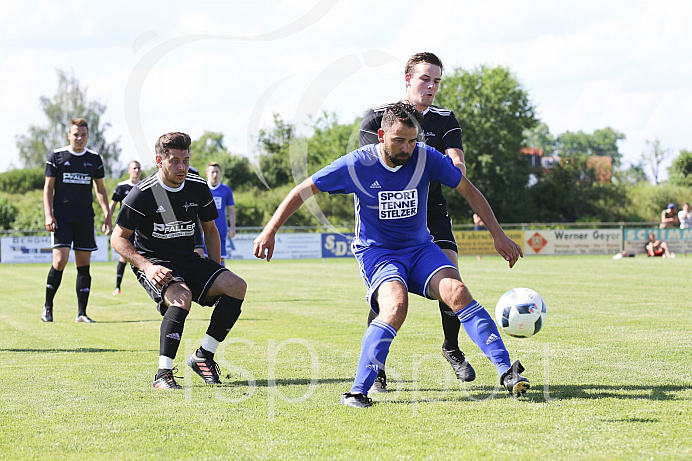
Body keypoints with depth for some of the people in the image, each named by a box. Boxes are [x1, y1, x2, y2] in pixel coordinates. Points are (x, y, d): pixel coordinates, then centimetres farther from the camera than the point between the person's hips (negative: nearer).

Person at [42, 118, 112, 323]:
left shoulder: (94, 158, 9)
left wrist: (107, 216, 8)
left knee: (84, 263, 1)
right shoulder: (57, 156, 2)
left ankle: (82, 312, 7)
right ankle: (48, 306, 6)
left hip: (85, 217, 3)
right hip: (61, 216, -3)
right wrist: (48, 215, -7)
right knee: (60, 261, -13)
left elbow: (100, 189, 16)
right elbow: (48, 187, 3)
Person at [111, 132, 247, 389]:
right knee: (181, 297, -36)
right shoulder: (143, 194, -13)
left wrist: (216, 276, 5)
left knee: (237, 287, -17)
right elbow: (118, 238, -9)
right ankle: (163, 374, -32)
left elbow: (210, 230, 15)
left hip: (189, 260, 6)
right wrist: (146, 266, -24)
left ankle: (203, 356, -8)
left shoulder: (199, 187, 1)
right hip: (154, 265, -6)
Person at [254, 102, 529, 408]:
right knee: (396, 305, -32)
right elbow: (303, 190, -5)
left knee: (457, 292, -24)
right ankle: (358, 392, -27)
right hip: (376, 252, -3)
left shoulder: (426, 158, -10)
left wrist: (498, 235, -1)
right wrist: (270, 230, -8)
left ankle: (506, 372, -20)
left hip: (420, 248, 3)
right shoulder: (357, 165, -15)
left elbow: (469, 191, 3)